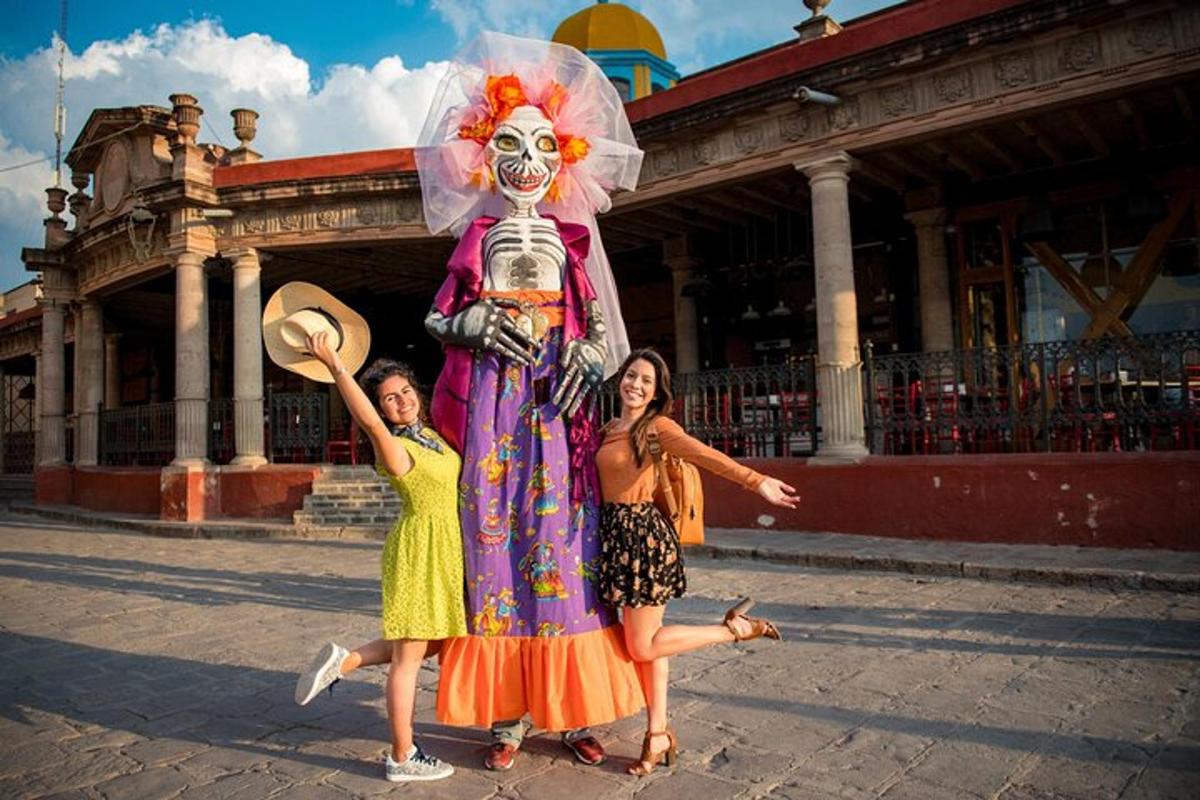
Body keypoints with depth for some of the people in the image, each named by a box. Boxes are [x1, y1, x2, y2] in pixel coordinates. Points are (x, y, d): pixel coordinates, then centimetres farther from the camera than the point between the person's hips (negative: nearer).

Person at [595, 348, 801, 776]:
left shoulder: (658, 426, -8)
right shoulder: (608, 429, 11)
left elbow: (704, 455, -23)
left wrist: (756, 480, -35)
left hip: (644, 533, -6)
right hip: (616, 532, 6)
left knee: (643, 646, -3)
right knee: (643, 641, 11)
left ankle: (736, 628, 13)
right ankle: (658, 734, 24)